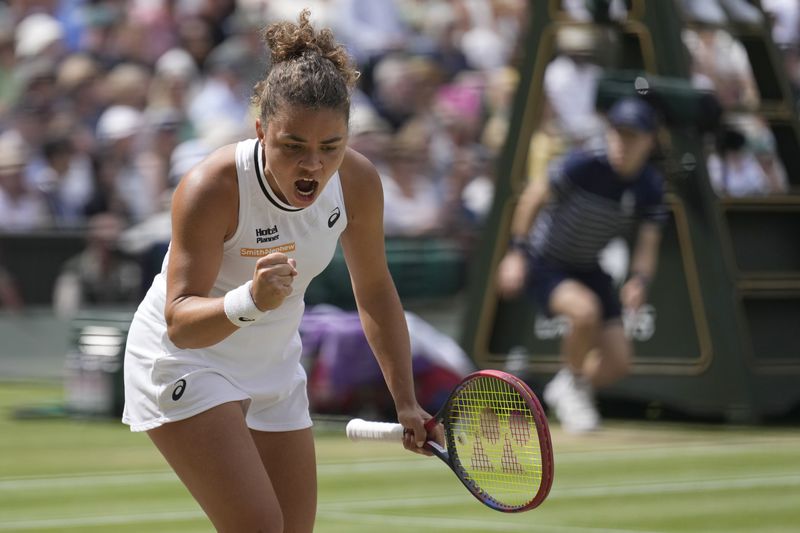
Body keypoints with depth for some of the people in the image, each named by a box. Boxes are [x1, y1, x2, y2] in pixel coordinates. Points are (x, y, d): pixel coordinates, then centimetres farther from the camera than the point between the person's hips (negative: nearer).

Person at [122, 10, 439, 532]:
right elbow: (179, 322, -32)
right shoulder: (211, 189, -31)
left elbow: (374, 291, 1)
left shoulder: (358, 182, -16)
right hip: (183, 360, -6)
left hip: (274, 369, 6)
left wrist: (405, 400, -2)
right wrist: (249, 301, -52)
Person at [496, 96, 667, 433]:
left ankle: (563, 392, 31)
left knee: (617, 365, 0)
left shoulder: (649, 187, -9)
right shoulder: (585, 166, -24)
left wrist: (639, 280, -27)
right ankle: (571, 384, -7)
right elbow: (534, 197, -14)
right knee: (586, 310, -36)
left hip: (589, 270, 6)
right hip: (544, 264, -6)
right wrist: (517, 252, -19)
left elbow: (648, 244, -6)